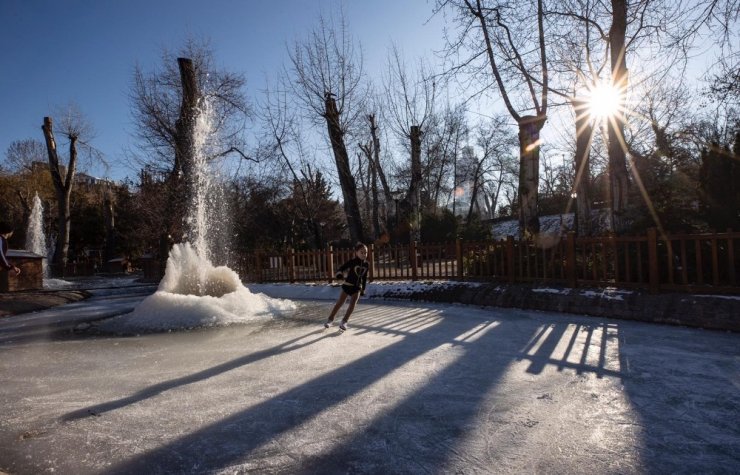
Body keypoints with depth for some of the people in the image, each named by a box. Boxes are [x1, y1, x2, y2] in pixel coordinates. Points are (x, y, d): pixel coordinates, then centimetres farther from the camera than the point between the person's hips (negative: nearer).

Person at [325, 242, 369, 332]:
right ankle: (330, 320, 13)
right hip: (347, 285, -3)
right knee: (339, 303, 1)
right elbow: (342, 268, -15)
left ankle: (344, 322, 0)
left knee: (352, 304, -7)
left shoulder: (366, 264, -1)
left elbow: (364, 277, 10)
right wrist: (339, 274, -38)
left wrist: (363, 289, 14)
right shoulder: (352, 261, -13)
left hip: (357, 287, 3)